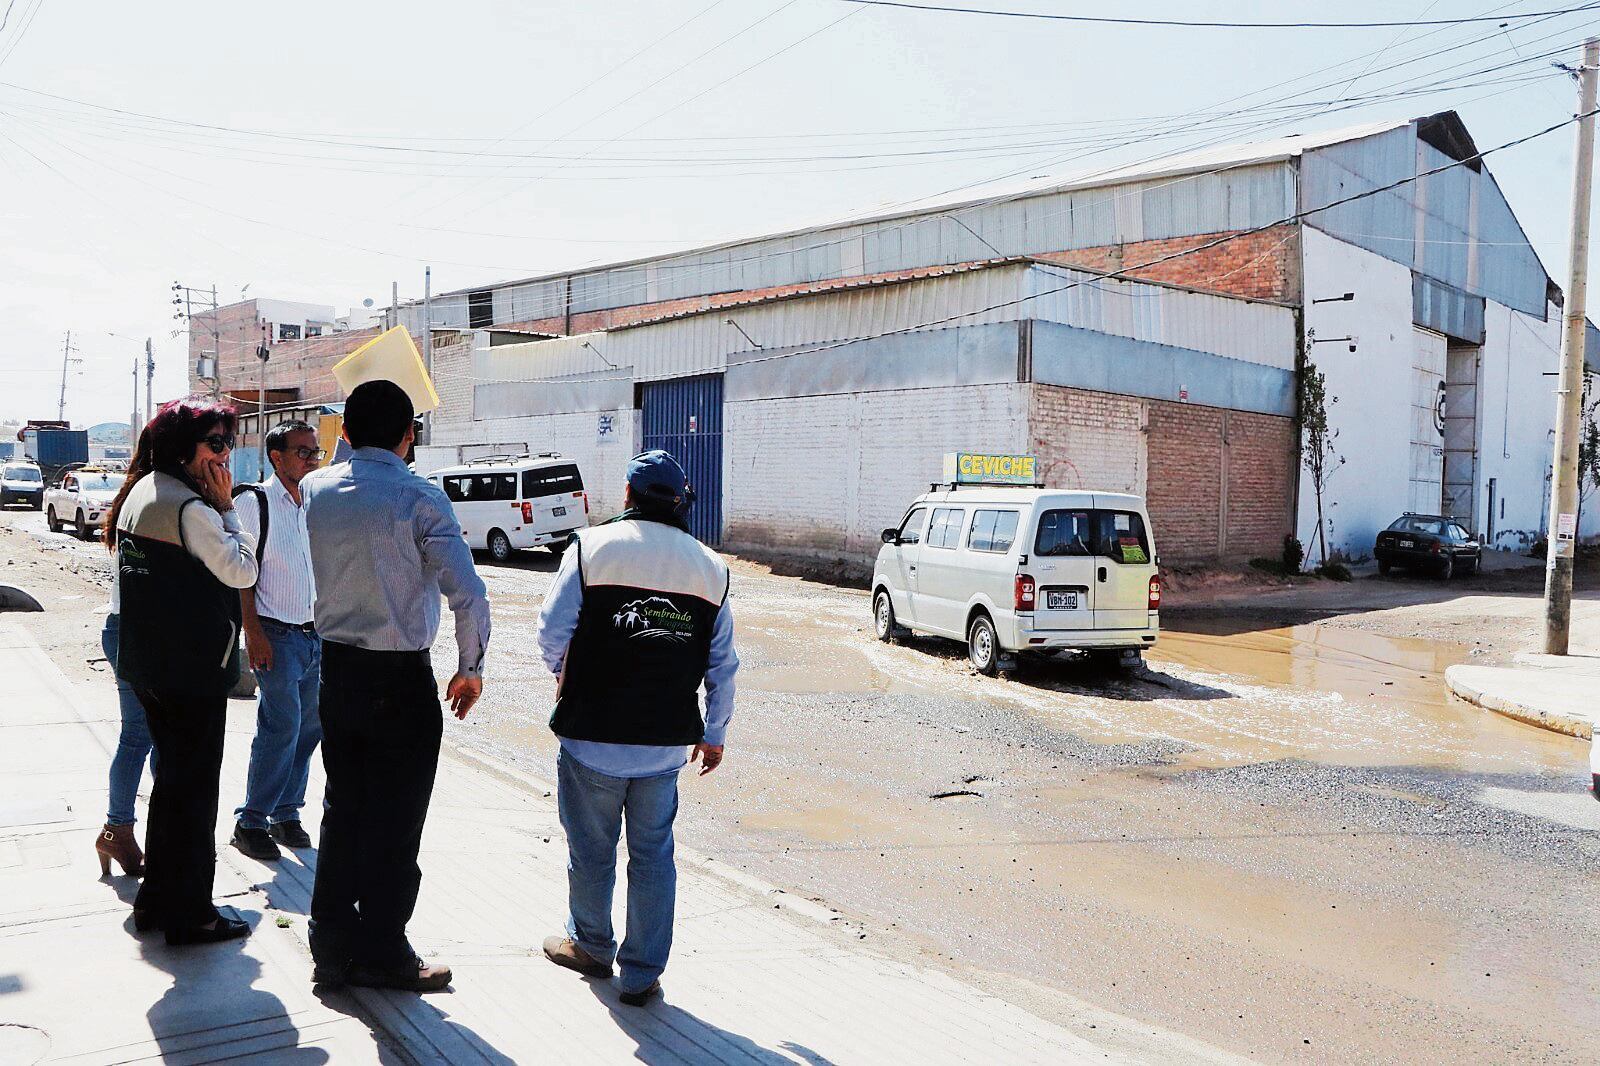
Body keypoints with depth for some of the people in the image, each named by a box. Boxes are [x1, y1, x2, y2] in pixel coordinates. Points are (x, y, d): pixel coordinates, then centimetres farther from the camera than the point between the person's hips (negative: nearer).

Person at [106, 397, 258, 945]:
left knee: (171, 776, 20)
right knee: (194, 785, 1)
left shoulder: (139, 493, 11)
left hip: (149, 662, 10)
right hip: (194, 666, -10)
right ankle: (189, 914, 10)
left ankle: (156, 899, 31)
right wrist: (225, 506, -13)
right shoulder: (191, 506, -20)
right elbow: (243, 572, -16)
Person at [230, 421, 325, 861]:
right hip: (277, 635, -6)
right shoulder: (256, 502, -8)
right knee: (282, 728, -8)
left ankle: (287, 813, 22)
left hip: (316, 634, 6)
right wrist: (253, 633, -15)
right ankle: (251, 821, 5)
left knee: (310, 726, 9)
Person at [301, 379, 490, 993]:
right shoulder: (420, 499, -15)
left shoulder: (314, 489, 1)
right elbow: (468, 594, -21)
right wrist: (470, 667, -7)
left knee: (342, 810, 17)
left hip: (336, 671, 6)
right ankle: (382, 954, 19)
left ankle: (332, 947, 27)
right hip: (401, 681, -6)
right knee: (395, 822, 7)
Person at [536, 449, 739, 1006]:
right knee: (653, 855, 12)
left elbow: (552, 633, -5)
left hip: (592, 735, -2)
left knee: (591, 847, 16)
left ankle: (591, 945, 35)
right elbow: (723, 664, 7)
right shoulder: (709, 566, 5)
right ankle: (642, 974, 17)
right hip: (665, 743, 2)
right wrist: (714, 734, 19)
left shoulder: (593, 547, -4)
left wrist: (566, 679, 16)